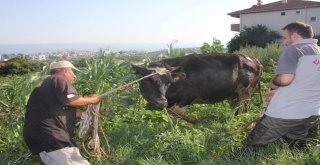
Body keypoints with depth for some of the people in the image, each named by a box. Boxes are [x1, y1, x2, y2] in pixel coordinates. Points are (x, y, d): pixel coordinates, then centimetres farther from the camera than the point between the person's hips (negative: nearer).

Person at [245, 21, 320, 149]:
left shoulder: (294, 49, -12)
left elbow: (285, 78, -27)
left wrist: (273, 84, -6)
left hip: (285, 113, -7)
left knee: (251, 147, 6)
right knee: (297, 148, 26)